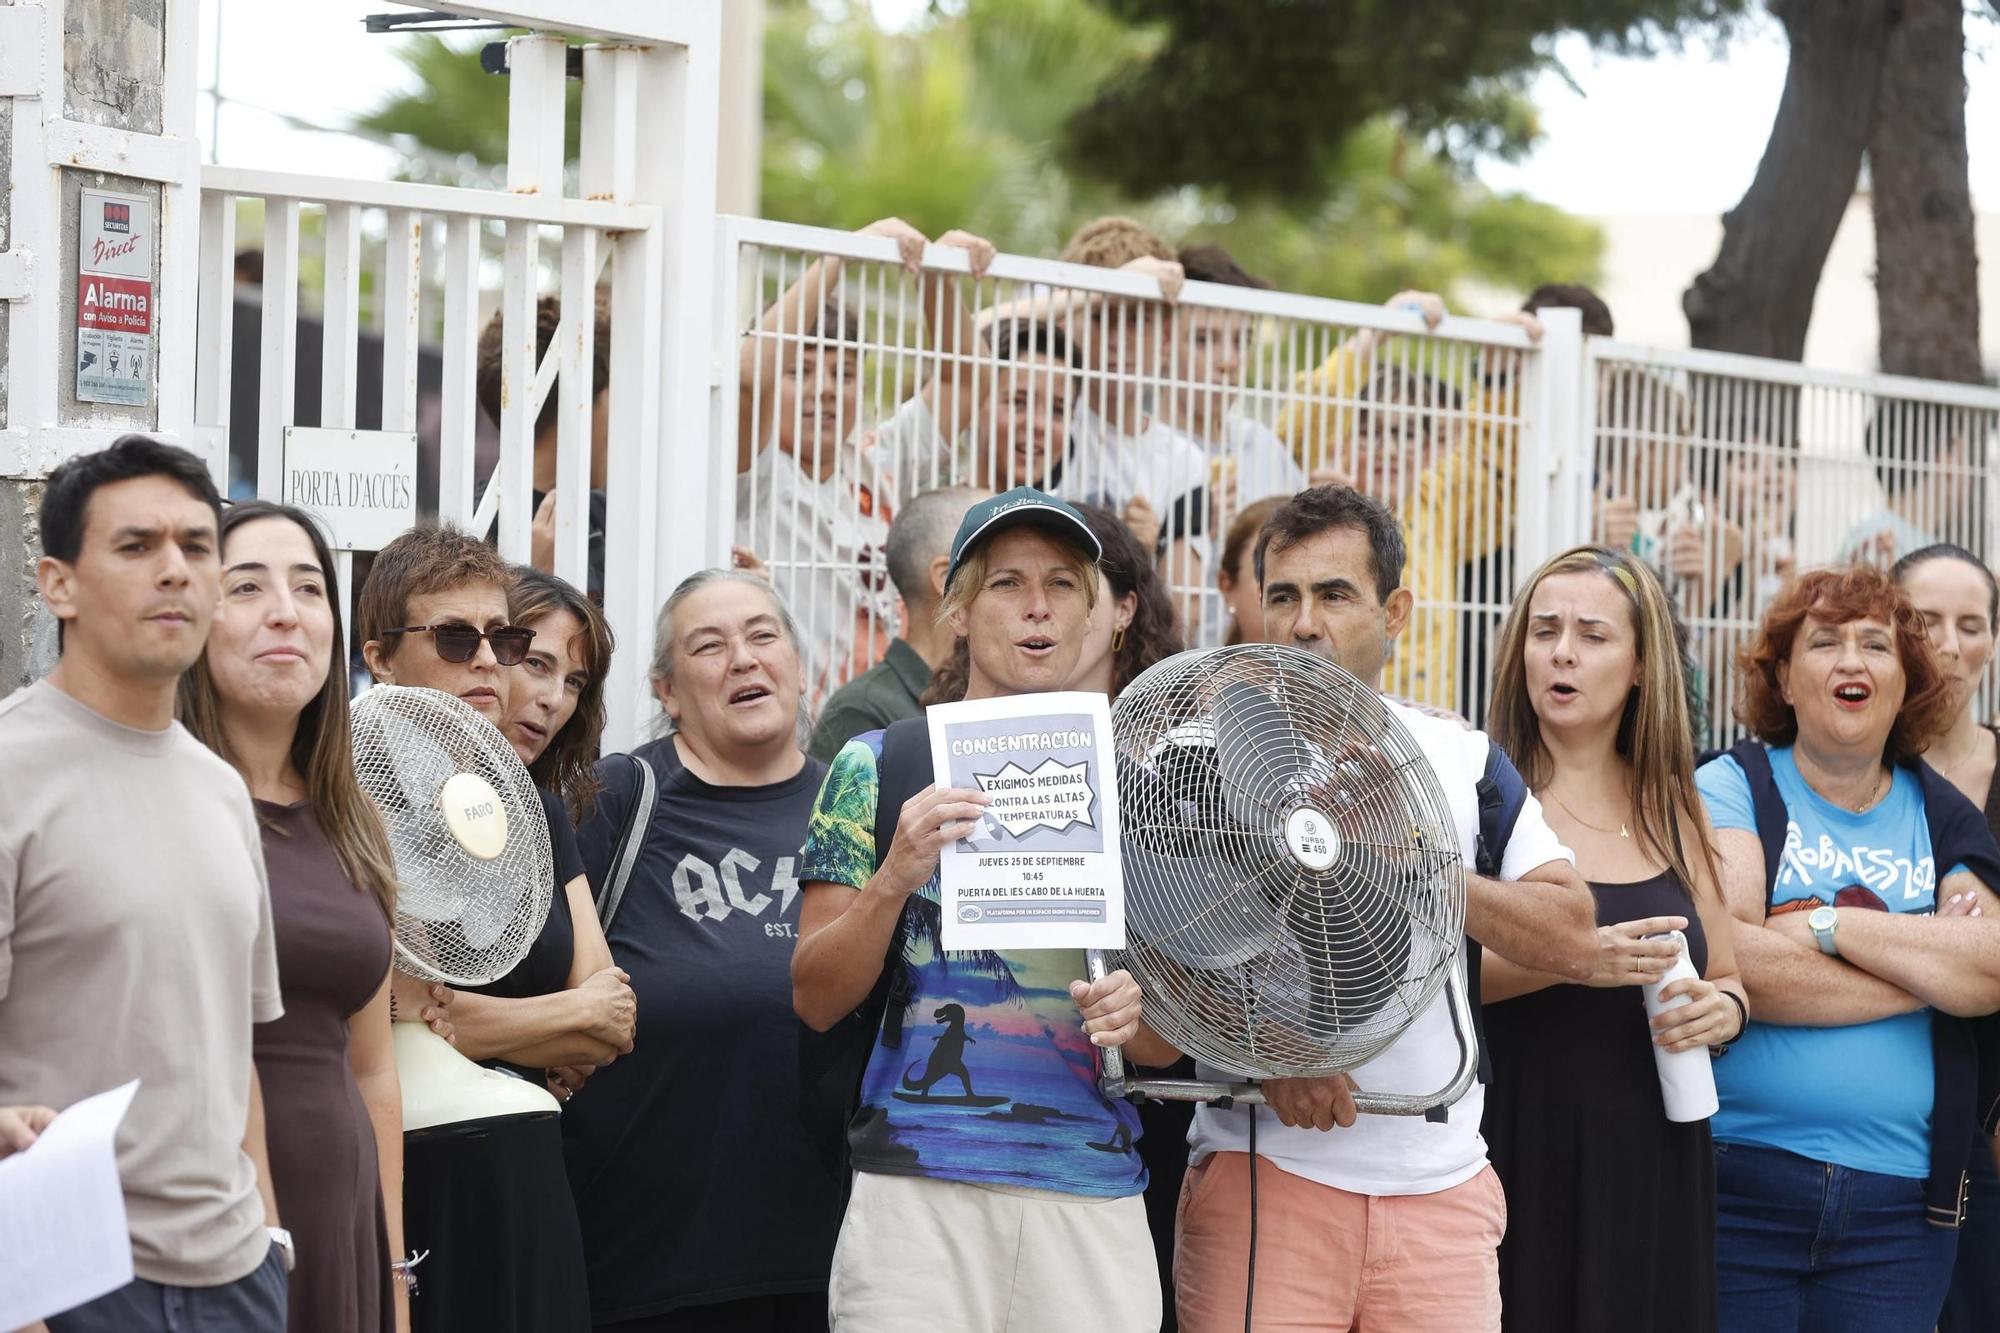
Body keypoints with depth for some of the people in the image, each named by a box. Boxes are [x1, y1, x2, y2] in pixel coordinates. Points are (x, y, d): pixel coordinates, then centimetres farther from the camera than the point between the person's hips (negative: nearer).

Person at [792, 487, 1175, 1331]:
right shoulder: (878, 766, 5)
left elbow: (1168, 1046, 14)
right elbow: (816, 1000, 2)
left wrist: (1133, 1012, -10)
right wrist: (894, 877, -15)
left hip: (1093, 1193, 2)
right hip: (916, 1187, -2)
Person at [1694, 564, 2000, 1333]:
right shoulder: (1729, 790, 1)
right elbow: (1723, 956, -17)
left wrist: (1827, 925, -13)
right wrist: (1931, 966, -8)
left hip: (1899, 1202, 3)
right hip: (1738, 1184, -3)